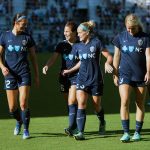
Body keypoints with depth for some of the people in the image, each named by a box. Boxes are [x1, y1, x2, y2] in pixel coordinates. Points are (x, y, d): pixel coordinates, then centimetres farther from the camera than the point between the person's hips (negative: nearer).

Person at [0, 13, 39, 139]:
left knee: (23, 104, -13)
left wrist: (37, 75, 9)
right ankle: (19, 121, 34)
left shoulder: (27, 38, 5)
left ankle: (26, 129, 0)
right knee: (12, 108, 2)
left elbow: (33, 57, 10)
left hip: (24, 73, -1)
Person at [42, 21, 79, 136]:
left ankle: (72, 127, -19)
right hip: (64, 78, 5)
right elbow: (54, 58, 0)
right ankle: (75, 126, 20)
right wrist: (47, 66, -20)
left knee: (72, 101, -16)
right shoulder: (62, 45, 8)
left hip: (76, 76, -5)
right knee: (69, 102, 9)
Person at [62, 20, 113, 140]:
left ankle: (102, 123, 40)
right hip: (82, 78, 4)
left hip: (96, 79, -4)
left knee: (97, 106, 8)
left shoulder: (96, 43, -8)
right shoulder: (78, 46, 8)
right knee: (81, 104, -13)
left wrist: (107, 63, -27)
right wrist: (70, 70, 23)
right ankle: (81, 132, -17)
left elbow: (109, 57, -6)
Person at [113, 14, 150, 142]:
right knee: (124, 102, -14)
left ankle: (137, 132, 14)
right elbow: (116, 56, 11)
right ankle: (126, 132, -12)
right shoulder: (120, 37, 5)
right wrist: (115, 74, 9)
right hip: (125, 74, 0)